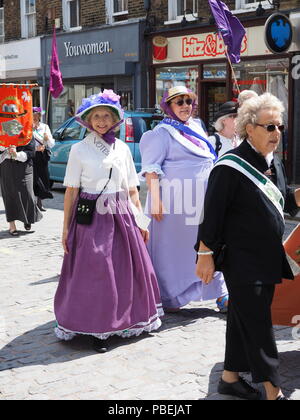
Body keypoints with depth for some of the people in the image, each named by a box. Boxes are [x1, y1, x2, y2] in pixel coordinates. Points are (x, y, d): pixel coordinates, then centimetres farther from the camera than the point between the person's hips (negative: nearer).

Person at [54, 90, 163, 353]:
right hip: (92, 217, -3)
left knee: (127, 269, 6)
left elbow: (132, 189, 13)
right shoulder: (80, 150, -1)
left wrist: (140, 221, 10)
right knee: (94, 272, -3)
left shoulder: (122, 148, 9)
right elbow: (71, 191, -1)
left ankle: (126, 321, 22)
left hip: (122, 217, 4)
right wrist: (66, 228, -4)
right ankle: (96, 329, 9)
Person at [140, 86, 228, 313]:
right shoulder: (162, 132, -7)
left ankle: (221, 296, 16)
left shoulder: (197, 127, 17)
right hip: (175, 199, -7)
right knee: (171, 248, 1)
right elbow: (151, 168, -13)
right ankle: (168, 298, 14)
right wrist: (155, 199, -22)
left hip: (202, 199, 7)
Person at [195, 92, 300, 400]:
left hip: (267, 259, 8)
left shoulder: (274, 163, 10)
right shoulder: (231, 166, -17)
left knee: (244, 320, 16)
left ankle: (230, 378, 30)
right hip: (241, 260, -8)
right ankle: (273, 391, 8)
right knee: (257, 325, -1)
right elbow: (212, 213, -17)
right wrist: (205, 255, -16)